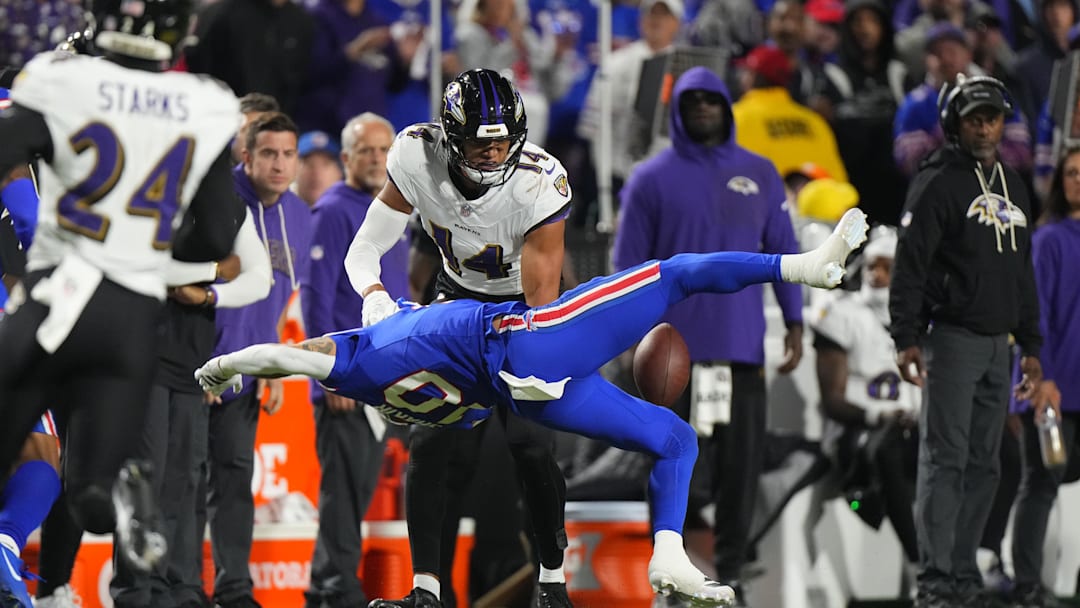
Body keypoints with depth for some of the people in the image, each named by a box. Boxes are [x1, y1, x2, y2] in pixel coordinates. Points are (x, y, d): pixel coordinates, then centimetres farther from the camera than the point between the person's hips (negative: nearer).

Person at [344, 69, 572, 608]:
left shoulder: (540, 183, -32)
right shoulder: (417, 159, -23)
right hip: (458, 296, 3)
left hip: (521, 303, -3)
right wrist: (375, 296, -36)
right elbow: (364, 250, -15)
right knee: (434, 443, -11)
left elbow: (542, 298, -29)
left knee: (531, 443, -17)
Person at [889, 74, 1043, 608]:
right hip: (953, 339, -7)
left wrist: (1030, 347, 19)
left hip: (999, 345, 7)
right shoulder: (938, 183, -5)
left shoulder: (1012, 188, 17)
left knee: (983, 464, 6)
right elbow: (909, 265, -10)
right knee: (945, 459, -9)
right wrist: (906, 339, -19)